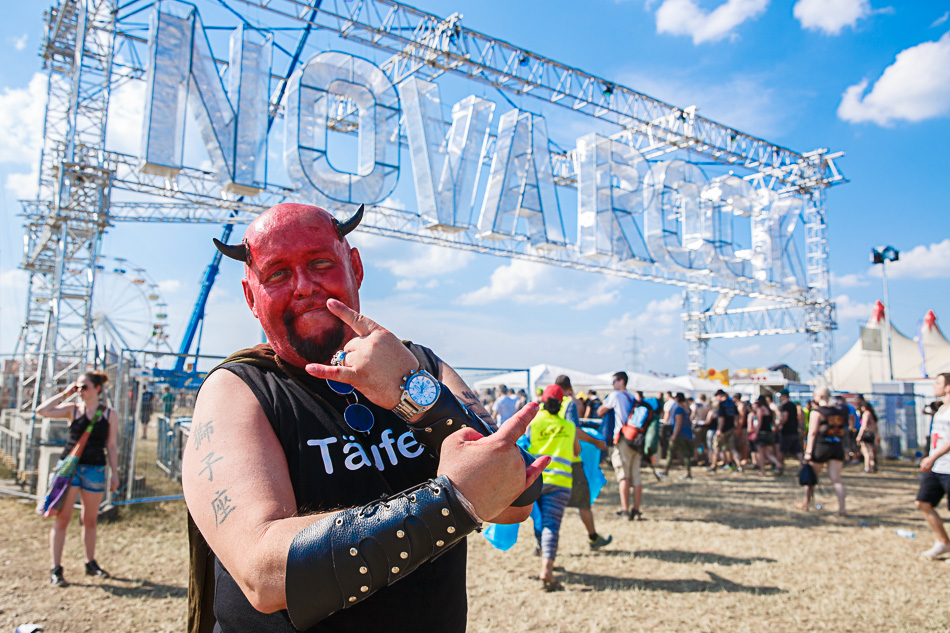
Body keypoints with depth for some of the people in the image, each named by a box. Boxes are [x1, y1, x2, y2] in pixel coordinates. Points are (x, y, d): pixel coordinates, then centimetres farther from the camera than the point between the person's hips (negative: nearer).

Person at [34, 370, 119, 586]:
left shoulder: (109, 414, 3)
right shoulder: (72, 409, 3)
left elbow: (111, 446, 5)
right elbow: (42, 410, -11)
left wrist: (115, 474, 3)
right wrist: (65, 393, -6)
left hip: (95, 469, 1)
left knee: (90, 520, 12)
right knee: (62, 519, -2)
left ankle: (91, 564, 26)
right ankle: (56, 569, 6)